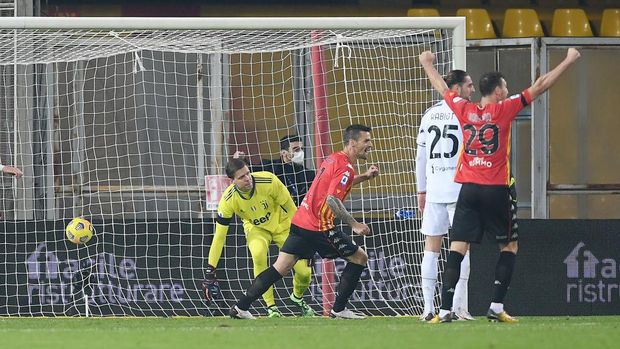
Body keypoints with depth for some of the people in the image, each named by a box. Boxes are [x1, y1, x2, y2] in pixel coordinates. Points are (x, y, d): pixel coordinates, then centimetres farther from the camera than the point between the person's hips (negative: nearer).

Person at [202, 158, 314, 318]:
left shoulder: (269, 181, -30)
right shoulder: (228, 200, -26)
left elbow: (291, 208, -16)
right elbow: (219, 237, -20)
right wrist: (210, 271, -21)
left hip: (282, 224, 0)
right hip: (256, 228, 0)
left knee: (304, 271, -10)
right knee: (258, 253, -35)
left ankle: (298, 297, 27)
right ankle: (271, 306, -21)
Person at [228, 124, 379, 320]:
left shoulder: (333, 159, 16)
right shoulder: (345, 167, -13)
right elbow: (332, 199, -23)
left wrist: (364, 177, 28)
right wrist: (354, 224, -20)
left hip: (300, 221, 9)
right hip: (318, 228, -9)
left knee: (280, 267, 7)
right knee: (359, 258, 4)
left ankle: (241, 307, 0)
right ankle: (339, 309, 4)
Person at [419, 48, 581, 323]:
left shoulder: (464, 110, 6)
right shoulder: (504, 109, -3)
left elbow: (442, 88, 22)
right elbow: (539, 87, 0)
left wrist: (427, 63, 40)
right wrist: (569, 61, 9)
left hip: (468, 189, 3)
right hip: (496, 189, -3)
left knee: (457, 248, -2)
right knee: (509, 246, 11)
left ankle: (445, 309, -12)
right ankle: (496, 307, 2)